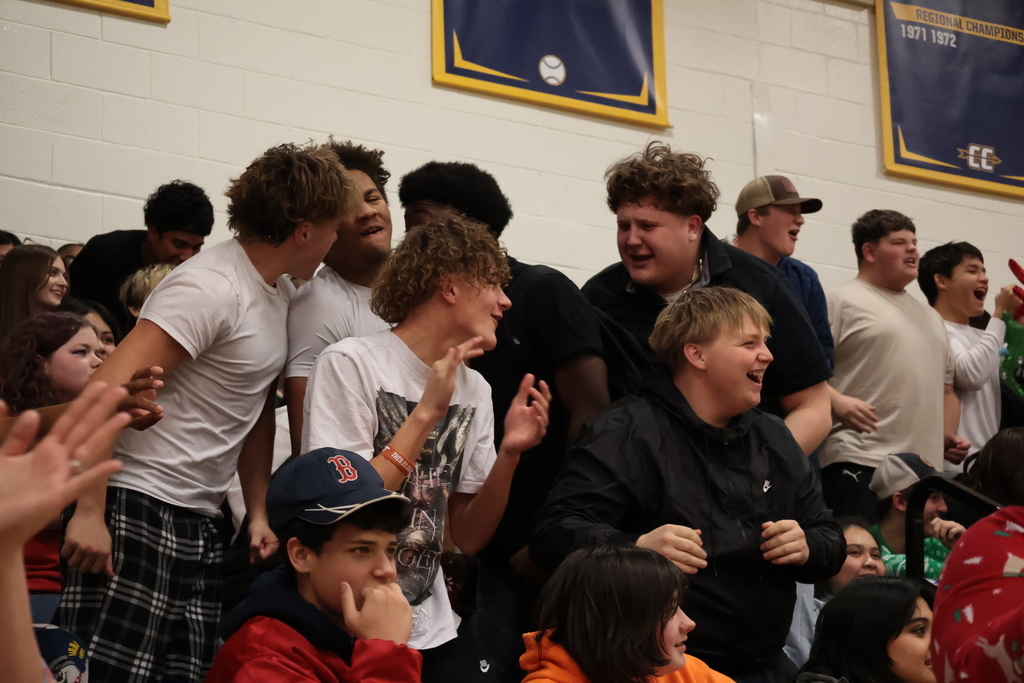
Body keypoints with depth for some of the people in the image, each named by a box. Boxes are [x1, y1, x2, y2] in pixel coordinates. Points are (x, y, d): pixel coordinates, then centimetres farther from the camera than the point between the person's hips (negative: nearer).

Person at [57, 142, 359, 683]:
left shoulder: (276, 297, 15)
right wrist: (89, 511, -23)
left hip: (199, 523, 9)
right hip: (138, 509, -9)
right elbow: (108, 390, -20)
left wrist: (259, 510, 13)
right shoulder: (211, 288, -15)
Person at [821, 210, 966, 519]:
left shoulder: (930, 317, 27)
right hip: (858, 463, -7)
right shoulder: (840, 302, 2)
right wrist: (837, 402, -24)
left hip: (925, 469, 7)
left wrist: (949, 436, 17)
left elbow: (945, 386, 33)